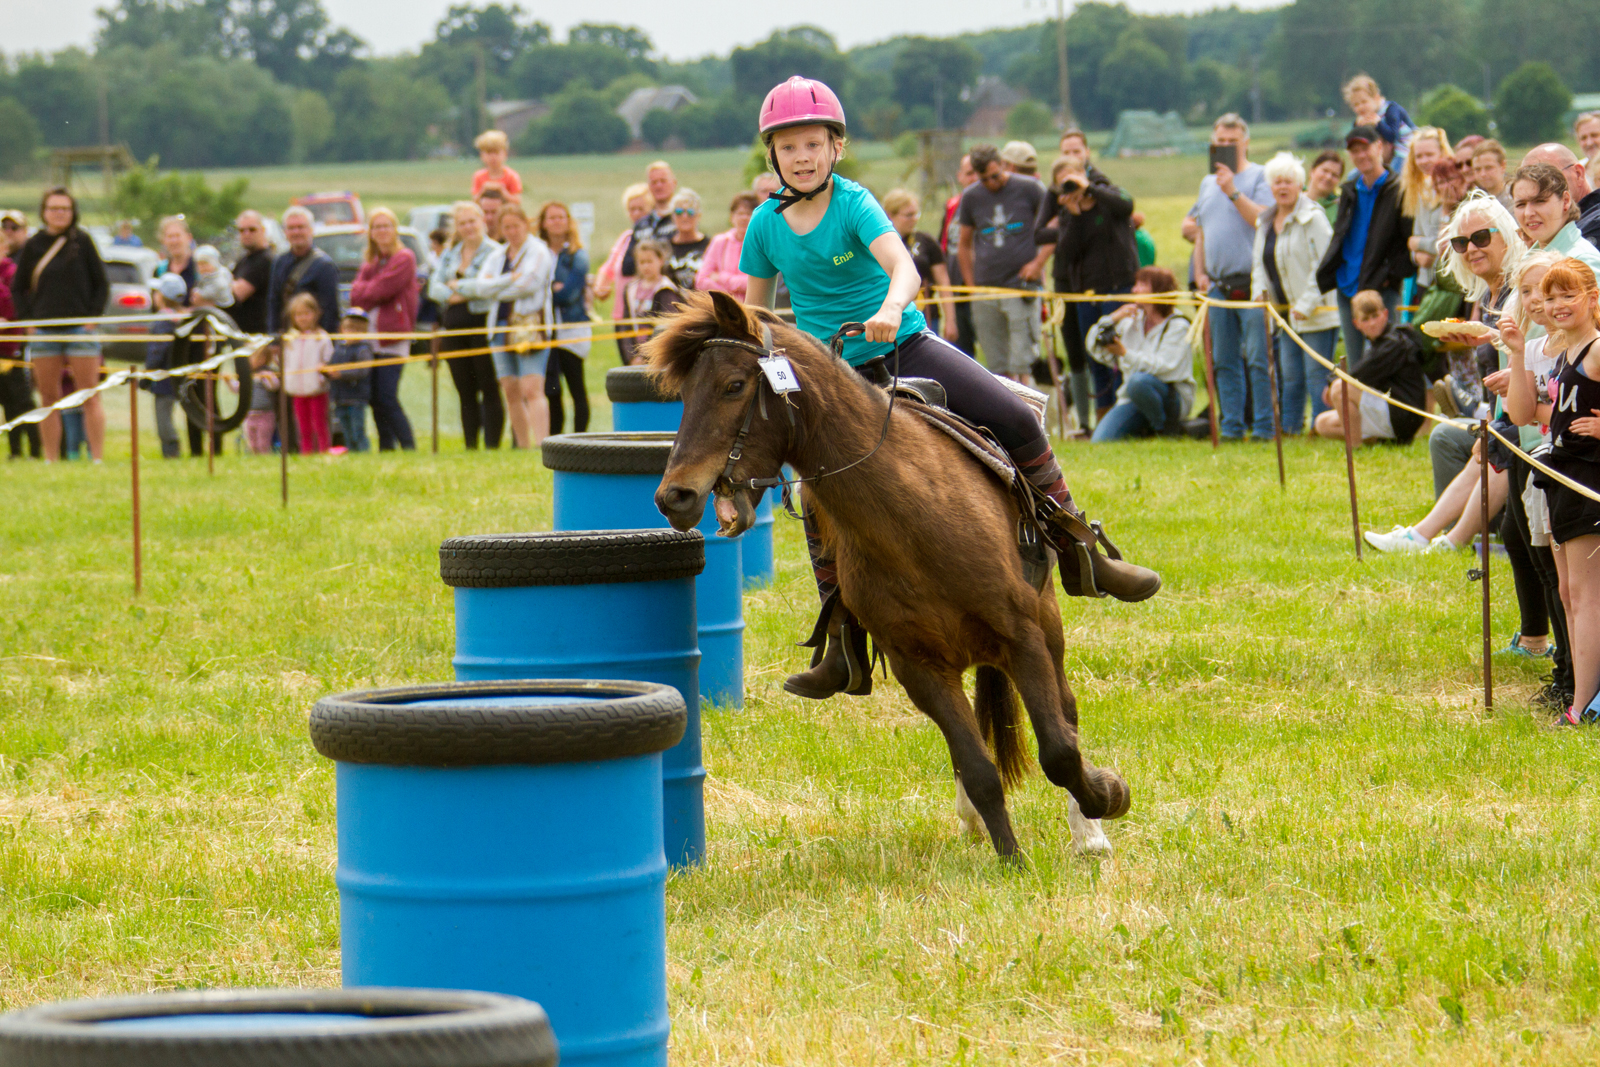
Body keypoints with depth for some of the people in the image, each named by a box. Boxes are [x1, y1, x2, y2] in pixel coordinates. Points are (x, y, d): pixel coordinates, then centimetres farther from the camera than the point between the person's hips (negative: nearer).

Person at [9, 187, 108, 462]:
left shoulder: (82, 242, 1)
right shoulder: (33, 246, 6)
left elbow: (102, 285, 5)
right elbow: (17, 288, 12)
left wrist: (93, 317, -5)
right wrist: (27, 319, 1)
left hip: (80, 331, -2)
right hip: (44, 332, 2)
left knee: (89, 397, -3)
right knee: (49, 398, 5)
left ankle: (98, 458, -2)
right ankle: (51, 460, 9)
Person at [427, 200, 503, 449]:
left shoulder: (494, 252, -4)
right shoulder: (450, 254, 17)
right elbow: (434, 287, 7)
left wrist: (456, 286, -6)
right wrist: (453, 296, -11)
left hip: (482, 324, -6)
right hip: (455, 328, 6)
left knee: (490, 391, -5)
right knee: (466, 394, 9)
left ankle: (492, 446, -4)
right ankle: (470, 447, 13)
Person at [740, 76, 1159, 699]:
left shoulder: (854, 204, -11)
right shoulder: (766, 224, -2)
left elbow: (901, 263, -29)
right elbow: (756, 304, 12)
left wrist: (891, 305, -50)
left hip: (903, 346, -1)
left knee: (1014, 418, -13)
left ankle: (1080, 555, 2)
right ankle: (841, 650, -1)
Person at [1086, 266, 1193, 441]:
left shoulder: (1178, 326, -8)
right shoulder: (1131, 320, 10)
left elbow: (1163, 367, -22)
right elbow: (1096, 350, 10)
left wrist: (1125, 353, -31)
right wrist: (1111, 320, -5)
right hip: (1132, 400, 5)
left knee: (1138, 380, -39)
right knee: (1100, 441, -17)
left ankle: (1165, 428, -15)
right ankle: (1145, 431, 9)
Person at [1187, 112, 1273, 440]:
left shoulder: (1259, 177, -1)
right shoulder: (1208, 182, 18)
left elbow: (1263, 220, -14)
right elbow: (1199, 230, 23)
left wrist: (1233, 192, -16)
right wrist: (1200, 272, 13)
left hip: (1251, 281, -7)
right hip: (1218, 284, 7)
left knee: (1258, 358, -9)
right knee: (1223, 361, 8)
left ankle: (1264, 427, -6)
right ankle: (1231, 427, 13)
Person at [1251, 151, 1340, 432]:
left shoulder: (1312, 217, -11)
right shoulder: (1265, 222, 15)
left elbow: (1324, 265, -15)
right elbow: (1259, 262, 23)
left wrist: (1306, 304, -17)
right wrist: (1260, 290, 3)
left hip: (1316, 314, -8)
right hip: (1285, 313, 8)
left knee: (1316, 374, -8)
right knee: (1289, 376, 9)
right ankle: (1289, 428, 14)